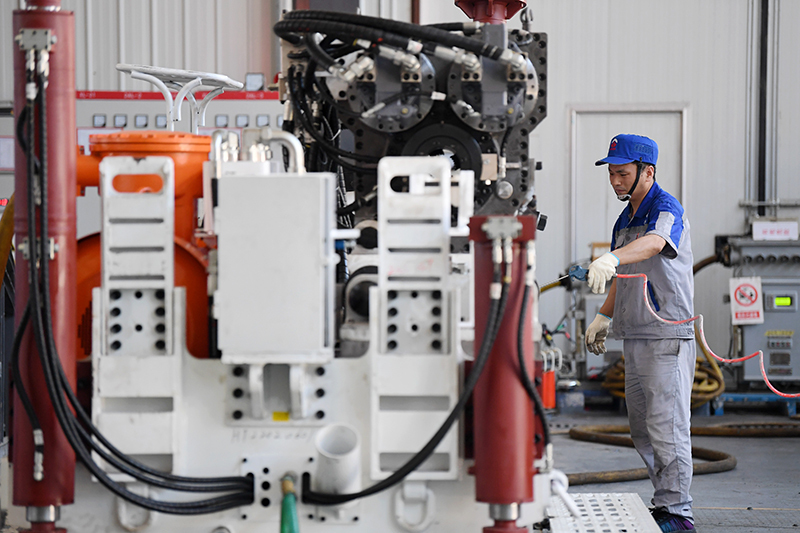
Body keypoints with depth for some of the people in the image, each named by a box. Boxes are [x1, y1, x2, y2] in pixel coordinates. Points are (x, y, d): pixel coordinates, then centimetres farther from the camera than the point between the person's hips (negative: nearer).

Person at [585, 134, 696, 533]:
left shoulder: (666, 209, -13)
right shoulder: (625, 218, 16)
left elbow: (653, 243, -36)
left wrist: (610, 258, -53)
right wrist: (603, 317, 22)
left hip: (667, 337, -9)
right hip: (634, 337, 9)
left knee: (667, 427, -9)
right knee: (642, 429, 12)